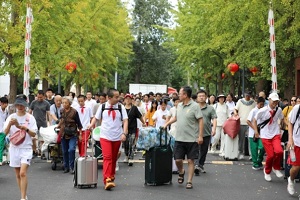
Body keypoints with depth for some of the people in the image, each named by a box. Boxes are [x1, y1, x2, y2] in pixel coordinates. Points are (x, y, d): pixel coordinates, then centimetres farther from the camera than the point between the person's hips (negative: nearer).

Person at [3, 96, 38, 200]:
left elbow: (34, 134, -2)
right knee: (18, 174, 10)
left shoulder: (30, 118, 0)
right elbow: (6, 132, -2)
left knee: (23, 173, -16)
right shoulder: (11, 117, 5)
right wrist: (10, 124, -20)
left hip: (26, 148, -3)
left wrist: (26, 129, -20)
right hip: (14, 148, 3)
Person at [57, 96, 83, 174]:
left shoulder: (74, 112, -8)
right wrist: (58, 126, 20)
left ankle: (71, 167, -9)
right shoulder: (62, 111, 4)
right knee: (65, 151, 8)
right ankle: (66, 167, 19)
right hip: (64, 134, 5)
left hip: (72, 134, -5)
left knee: (71, 149, -18)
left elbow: (78, 124, -3)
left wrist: (80, 134, -2)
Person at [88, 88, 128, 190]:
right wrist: (91, 124, -9)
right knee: (107, 158, -14)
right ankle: (107, 180, -20)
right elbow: (96, 117, 10)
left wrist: (124, 133, -17)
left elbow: (125, 121, -5)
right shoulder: (102, 107, 0)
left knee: (113, 159, 12)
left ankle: (111, 177, 28)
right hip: (105, 136, -2)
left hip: (117, 137, 2)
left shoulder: (121, 107, 0)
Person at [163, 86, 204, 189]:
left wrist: (200, 136, -17)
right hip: (179, 138, 5)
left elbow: (200, 121, -12)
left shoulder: (195, 106, -11)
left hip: (191, 139, -5)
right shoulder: (179, 105, 9)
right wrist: (167, 123, 17)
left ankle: (189, 181, 10)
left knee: (190, 160, 2)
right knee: (178, 160, 6)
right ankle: (181, 172, 36)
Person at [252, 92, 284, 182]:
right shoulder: (262, 111, -10)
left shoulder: (279, 110, -1)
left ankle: (276, 168, 7)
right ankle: (267, 172, 22)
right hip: (265, 136, -2)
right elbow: (255, 120, 3)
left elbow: (281, 119, 19)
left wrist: (280, 128, 12)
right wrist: (256, 131, -1)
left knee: (279, 151, -22)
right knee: (270, 155, -7)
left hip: (275, 134, 2)